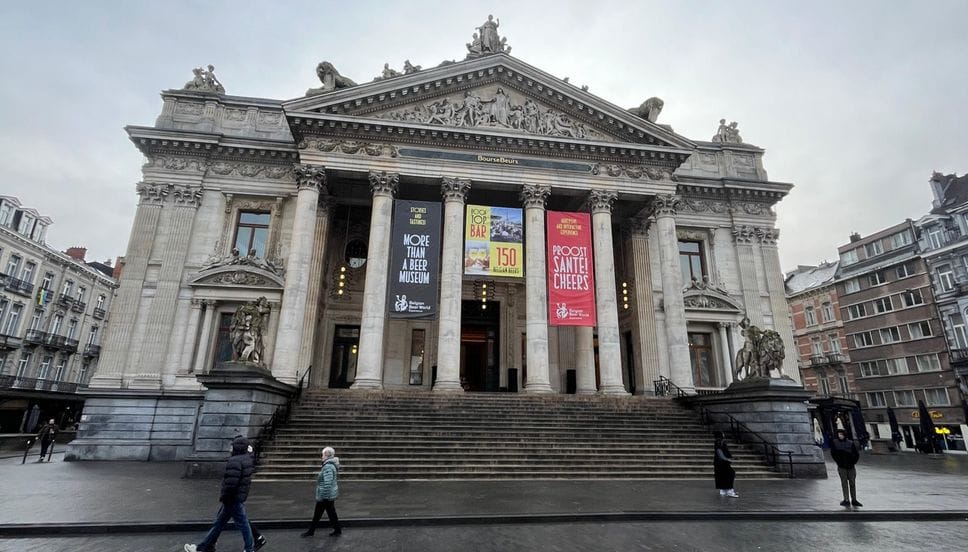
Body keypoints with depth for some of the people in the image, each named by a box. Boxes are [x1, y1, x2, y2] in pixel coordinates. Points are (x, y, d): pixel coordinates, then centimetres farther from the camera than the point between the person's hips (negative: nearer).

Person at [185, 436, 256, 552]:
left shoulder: (235, 461, -25)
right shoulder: (248, 458, 4)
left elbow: (230, 483, -29)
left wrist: (223, 497, -12)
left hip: (233, 498, -9)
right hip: (240, 495, 9)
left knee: (242, 523, 4)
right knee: (220, 521, 20)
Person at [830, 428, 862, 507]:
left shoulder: (851, 443, 3)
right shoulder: (834, 442, 1)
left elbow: (857, 454, 6)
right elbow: (833, 453, 0)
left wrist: (853, 462, -1)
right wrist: (838, 462, -5)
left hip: (851, 466, 2)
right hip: (841, 467, -1)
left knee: (852, 483, 7)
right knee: (844, 482, -2)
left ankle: (854, 500, 18)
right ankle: (846, 500, 1)